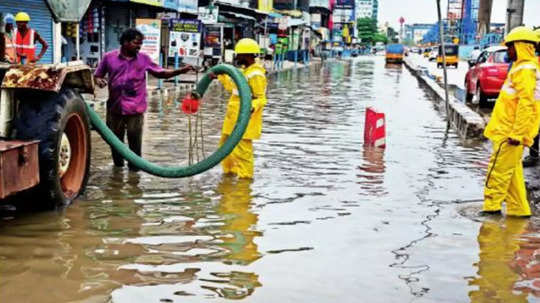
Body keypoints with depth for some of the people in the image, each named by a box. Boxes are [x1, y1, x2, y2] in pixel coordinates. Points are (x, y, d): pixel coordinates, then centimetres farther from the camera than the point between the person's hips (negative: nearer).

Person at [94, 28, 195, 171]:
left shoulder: (144, 59, 5)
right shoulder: (109, 57, 3)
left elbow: (161, 73, 9)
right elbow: (97, 75, 12)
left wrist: (181, 70, -1)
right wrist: (99, 81, -12)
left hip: (135, 109, -1)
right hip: (115, 107, 1)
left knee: (135, 138, -1)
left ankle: (134, 167, 14)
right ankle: (118, 165, 29)